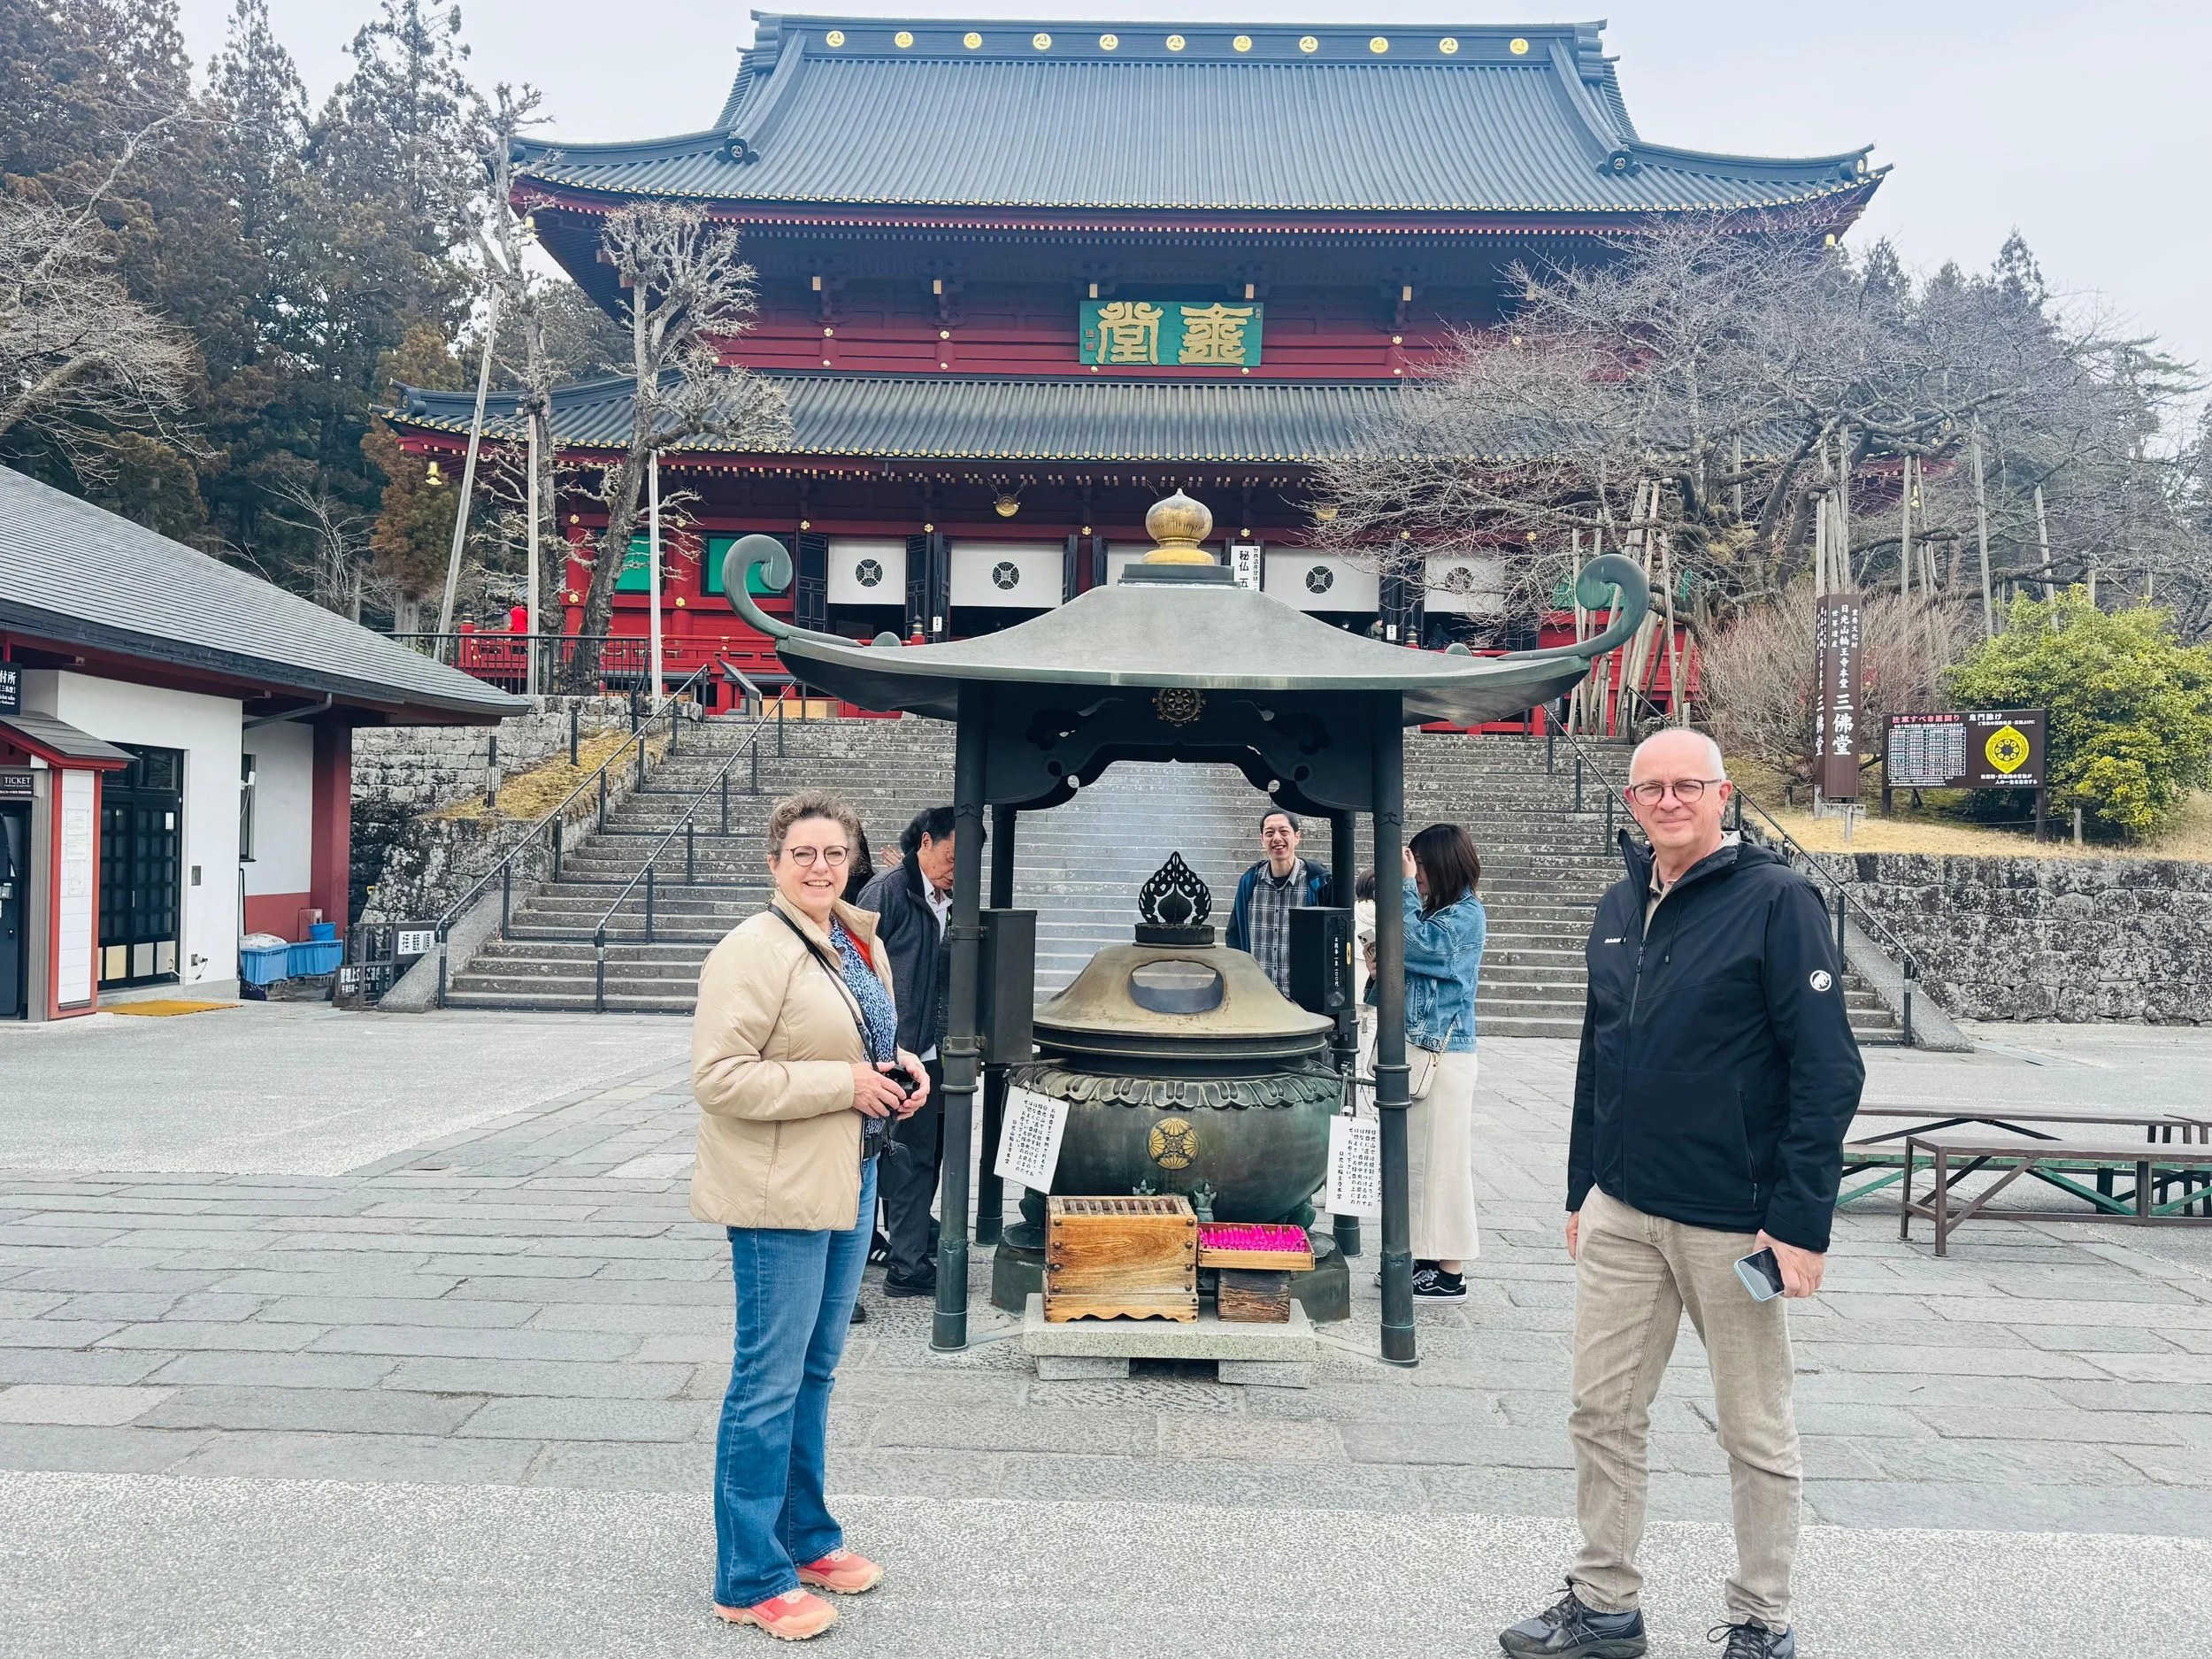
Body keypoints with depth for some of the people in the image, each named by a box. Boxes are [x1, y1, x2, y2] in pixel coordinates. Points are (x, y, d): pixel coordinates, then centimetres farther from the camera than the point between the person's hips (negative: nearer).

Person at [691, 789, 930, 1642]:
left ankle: (804, 1537, 36)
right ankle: (750, 1578, 16)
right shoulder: (755, 951, -18)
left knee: (814, 1370, 20)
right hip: (781, 1193, -9)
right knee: (769, 1384, 1)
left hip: (849, 1180, 9)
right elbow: (717, 1077, -24)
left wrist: (901, 1068, 3)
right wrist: (843, 1083, -23)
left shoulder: (861, 942, 10)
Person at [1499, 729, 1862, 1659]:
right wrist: (1582, 1189, 15)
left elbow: (1828, 1070, -13)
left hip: (1733, 1219, -6)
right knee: (1603, 1414, 11)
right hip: (1621, 1213, 6)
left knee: (1756, 1432, 9)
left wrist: (1801, 1221, -17)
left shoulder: (1776, 900, -10)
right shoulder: (1619, 908, 10)